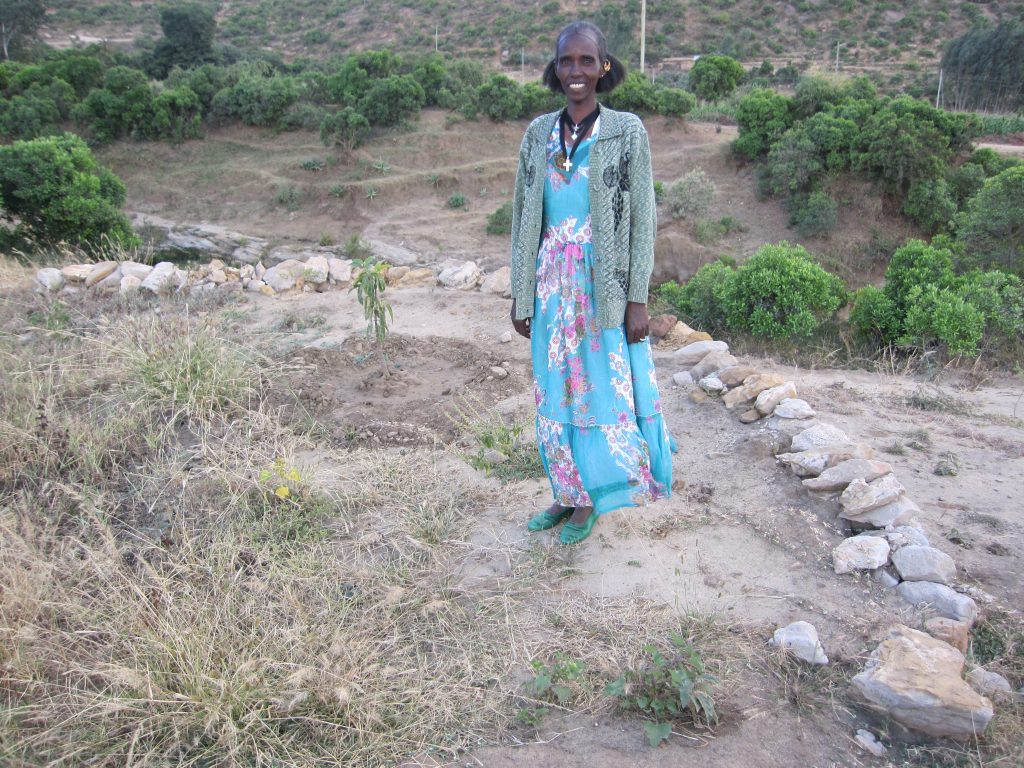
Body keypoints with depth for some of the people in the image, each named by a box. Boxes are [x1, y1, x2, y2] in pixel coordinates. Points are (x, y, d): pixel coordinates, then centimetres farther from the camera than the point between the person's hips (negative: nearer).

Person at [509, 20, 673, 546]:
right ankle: (566, 493, 26)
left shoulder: (627, 132, -4)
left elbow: (642, 217, -6)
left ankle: (591, 500, 21)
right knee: (557, 389, 11)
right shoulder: (539, 133, 6)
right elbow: (524, 217, 9)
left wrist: (637, 299, -11)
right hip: (553, 283, 4)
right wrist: (520, 293, 6)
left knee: (602, 387, 4)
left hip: (605, 285, -4)